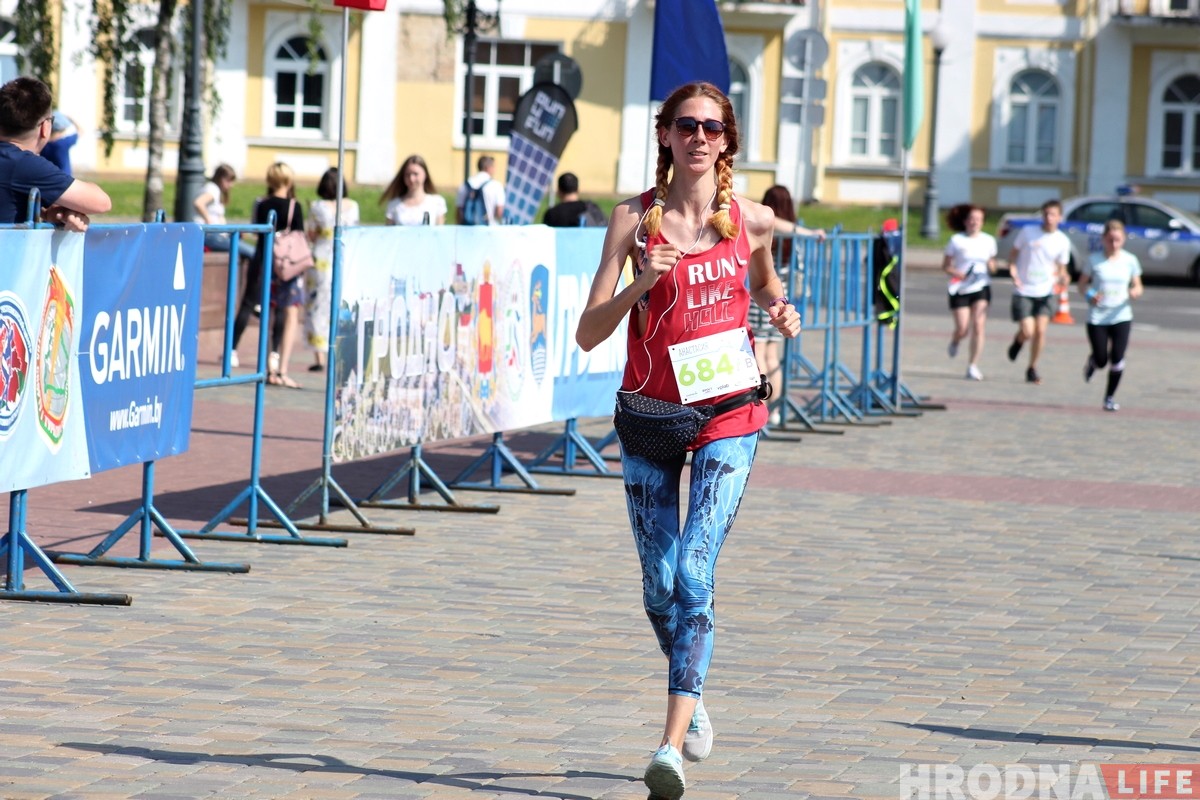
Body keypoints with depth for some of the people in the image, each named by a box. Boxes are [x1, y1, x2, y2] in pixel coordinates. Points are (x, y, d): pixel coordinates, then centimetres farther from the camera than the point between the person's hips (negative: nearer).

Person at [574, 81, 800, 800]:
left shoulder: (752, 220, 2)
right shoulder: (634, 220, -1)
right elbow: (589, 333, -5)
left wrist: (783, 314, 3)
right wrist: (640, 285, -21)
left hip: (728, 417, -1)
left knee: (693, 573, -15)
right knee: (660, 588, 8)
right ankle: (694, 700, 36)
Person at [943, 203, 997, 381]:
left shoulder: (989, 241, 7)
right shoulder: (957, 240, -3)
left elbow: (992, 267, 16)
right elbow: (945, 266, 0)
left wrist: (991, 267, -8)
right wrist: (958, 273, -19)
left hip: (981, 288, 2)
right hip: (960, 289, -2)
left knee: (978, 326, -11)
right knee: (963, 330, -4)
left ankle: (973, 366, -5)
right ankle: (954, 342, 34)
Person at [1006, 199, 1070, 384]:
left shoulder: (1063, 241, 1)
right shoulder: (1028, 232, -4)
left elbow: (1060, 269, 12)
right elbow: (1013, 255, 6)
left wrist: (1062, 278, -12)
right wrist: (1014, 274, -11)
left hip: (1046, 292, 1)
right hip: (1023, 291, -1)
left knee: (1040, 330, -10)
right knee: (1027, 332, -10)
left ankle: (1032, 369, 7)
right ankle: (1018, 341, 28)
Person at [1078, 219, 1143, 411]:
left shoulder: (1130, 260, 1)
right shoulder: (1095, 260, -3)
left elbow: (1137, 286, 7)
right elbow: (1082, 284, 4)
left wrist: (1135, 292, -16)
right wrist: (1089, 295, -17)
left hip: (1121, 317, 1)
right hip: (1097, 318, -1)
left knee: (1117, 358, -11)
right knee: (1101, 361, -1)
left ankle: (1110, 397, 7)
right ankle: (1092, 362, 38)